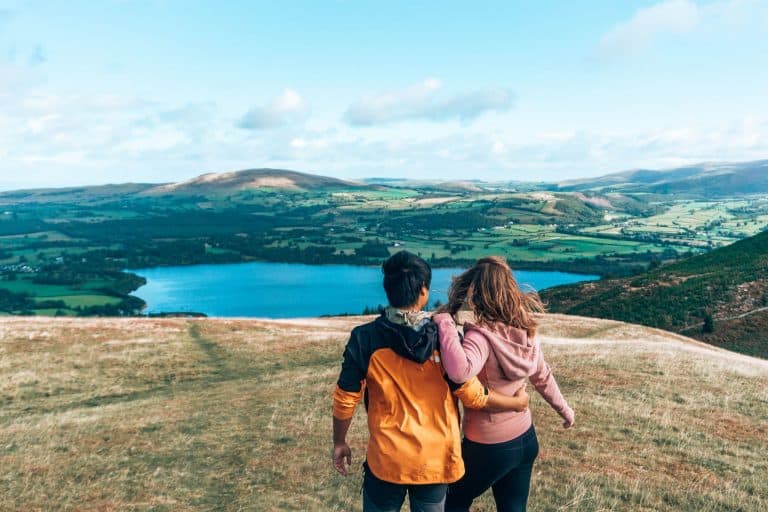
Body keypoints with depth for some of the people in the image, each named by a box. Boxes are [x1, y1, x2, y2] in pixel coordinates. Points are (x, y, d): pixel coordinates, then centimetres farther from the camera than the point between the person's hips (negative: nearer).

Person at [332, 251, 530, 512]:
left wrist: (339, 442, 10)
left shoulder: (365, 338, -13)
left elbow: (345, 399, -7)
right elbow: (472, 395, -5)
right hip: (437, 460, 1)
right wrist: (515, 402, 12)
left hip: (387, 460, -1)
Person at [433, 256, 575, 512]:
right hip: (526, 439, 6)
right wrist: (564, 409, 26)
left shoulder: (482, 335, -26)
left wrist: (444, 323, -34)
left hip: (488, 447, -6)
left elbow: (460, 371, -46)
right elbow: (543, 377, 9)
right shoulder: (525, 329, -4)